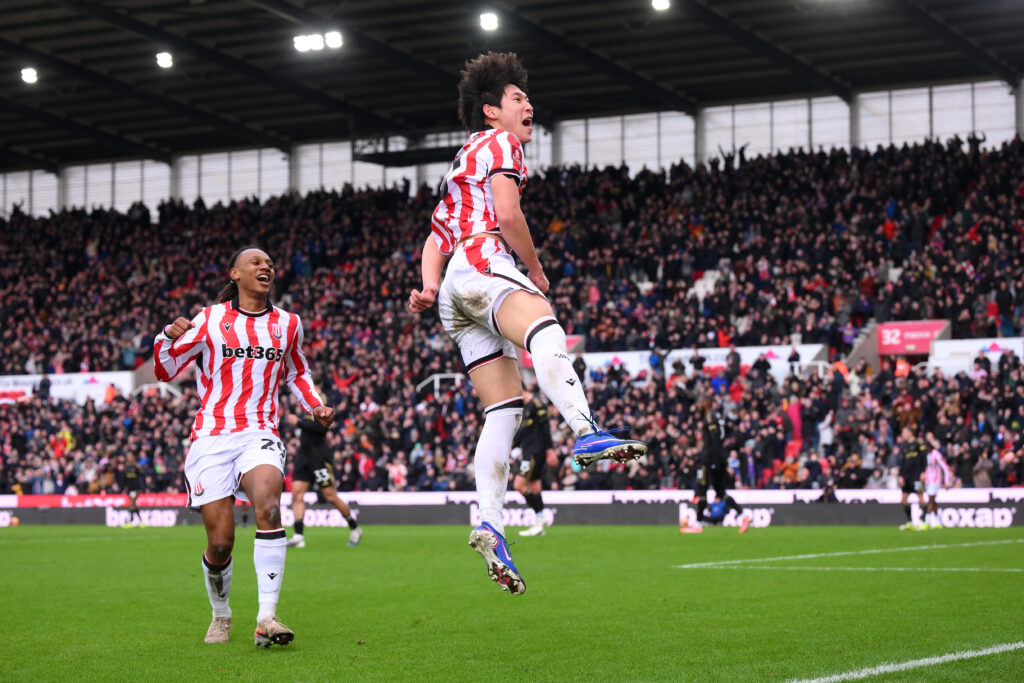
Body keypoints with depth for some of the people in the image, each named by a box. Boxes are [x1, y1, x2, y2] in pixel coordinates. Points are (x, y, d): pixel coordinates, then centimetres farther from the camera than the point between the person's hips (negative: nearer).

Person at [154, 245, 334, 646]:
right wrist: (169, 338, -11)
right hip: (212, 436, -1)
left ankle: (266, 617, -32)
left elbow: (296, 373, 30)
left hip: (260, 434, 1)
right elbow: (165, 372, 9)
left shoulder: (287, 324, 14)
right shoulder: (209, 320, 6)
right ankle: (220, 615, 25)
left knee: (268, 503, -31)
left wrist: (316, 406, 12)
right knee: (220, 542, -6)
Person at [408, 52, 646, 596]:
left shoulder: (462, 164, 38)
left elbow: (434, 240, 31)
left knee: (504, 406, 0)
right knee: (546, 333, -38)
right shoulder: (498, 143, 10)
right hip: (482, 264, -10)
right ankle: (586, 432, -67)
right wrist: (537, 273, 4)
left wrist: (429, 287, 14)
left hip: (454, 294, 10)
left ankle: (489, 524, -14)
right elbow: (507, 214, -7)